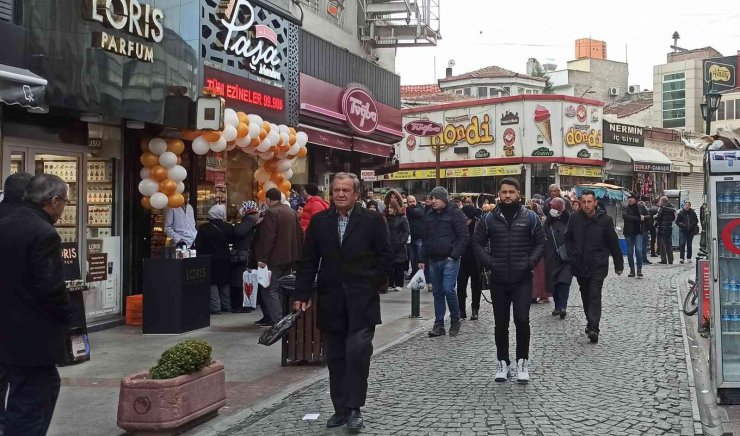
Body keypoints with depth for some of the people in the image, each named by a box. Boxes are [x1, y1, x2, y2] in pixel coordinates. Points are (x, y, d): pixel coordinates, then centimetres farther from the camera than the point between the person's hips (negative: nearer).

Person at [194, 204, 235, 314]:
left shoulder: (203, 228, -13)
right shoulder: (228, 227, -6)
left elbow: (197, 244, -10)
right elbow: (232, 240, 9)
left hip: (210, 259, -3)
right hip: (224, 259, 3)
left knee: (212, 282, 3)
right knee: (225, 282, 15)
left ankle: (215, 307, 0)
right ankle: (227, 305, 21)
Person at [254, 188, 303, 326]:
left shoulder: (271, 213, -14)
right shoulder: (291, 212, 13)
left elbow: (267, 238, -19)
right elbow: (300, 234, 16)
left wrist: (262, 258, -17)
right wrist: (298, 255, 20)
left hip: (276, 258, -8)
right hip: (290, 258, 9)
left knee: (270, 290, -6)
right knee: (283, 289, 16)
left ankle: (277, 320, -14)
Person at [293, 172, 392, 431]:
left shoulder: (373, 220, -1)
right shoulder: (319, 221, 6)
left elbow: (385, 258, 1)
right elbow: (308, 262, 7)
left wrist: (372, 286, -2)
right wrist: (302, 294, 2)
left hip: (362, 302, -3)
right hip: (331, 301, 3)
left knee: (358, 353, -9)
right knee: (336, 358, 8)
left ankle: (353, 408, 2)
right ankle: (340, 408, 18)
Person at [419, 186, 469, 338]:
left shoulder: (455, 213, -6)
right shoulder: (429, 215, 11)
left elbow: (464, 237, -9)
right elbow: (426, 238, 17)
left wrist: (454, 255, -15)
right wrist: (423, 260, 12)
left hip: (449, 259, -6)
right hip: (434, 260, 6)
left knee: (448, 290, -13)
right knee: (437, 293, 8)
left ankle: (455, 320, 7)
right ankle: (439, 325, 14)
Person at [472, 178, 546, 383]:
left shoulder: (530, 217, 1)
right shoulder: (490, 218, 4)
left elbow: (541, 242, 4)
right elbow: (478, 243, 9)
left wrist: (530, 262, -8)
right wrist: (489, 262, -4)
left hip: (522, 280, -2)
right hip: (498, 280, 2)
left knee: (522, 320, -10)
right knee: (500, 323, 9)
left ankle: (522, 361, 7)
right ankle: (503, 362, 21)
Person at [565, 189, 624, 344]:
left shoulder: (605, 220, -8)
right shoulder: (575, 218, 0)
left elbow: (614, 243, -2)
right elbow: (568, 238, 15)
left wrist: (618, 265, 1)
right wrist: (572, 255, 4)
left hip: (598, 266, -4)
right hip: (580, 265, 4)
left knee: (595, 295, -12)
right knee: (585, 295, 15)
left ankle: (593, 328, -17)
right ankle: (591, 322, 30)